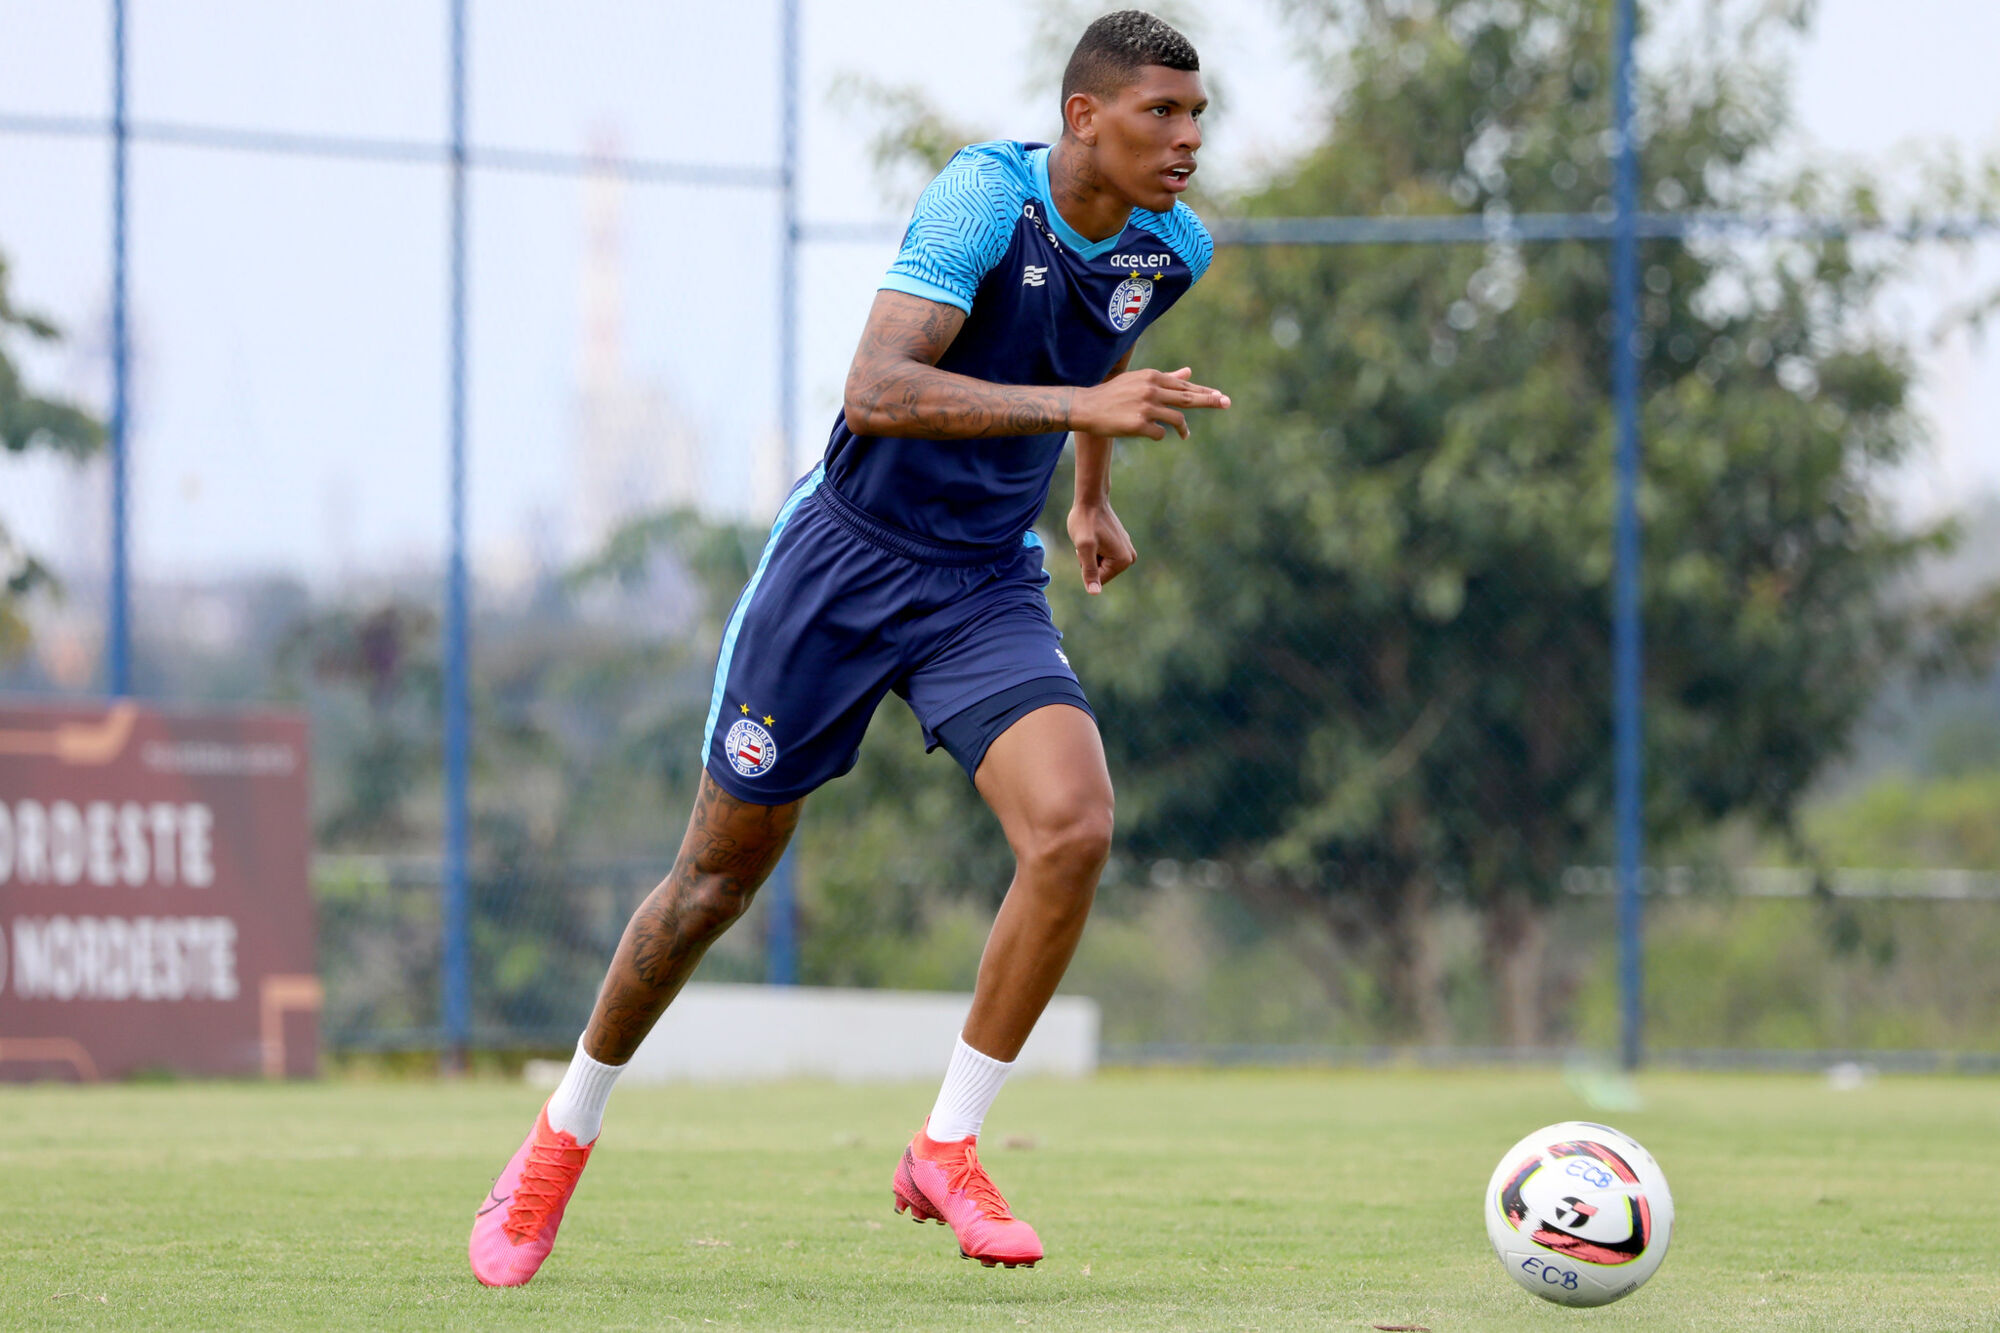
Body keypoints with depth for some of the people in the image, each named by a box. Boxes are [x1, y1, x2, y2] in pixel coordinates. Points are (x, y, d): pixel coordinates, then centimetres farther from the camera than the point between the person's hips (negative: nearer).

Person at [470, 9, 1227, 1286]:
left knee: (1074, 829, -22)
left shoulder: (1170, 248, -2)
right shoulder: (986, 194, -23)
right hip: (847, 554, -4)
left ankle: (949, 1151, -8)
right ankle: (560, 1144, 27)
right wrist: (1080, 405, -41)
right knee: (725, 866, 5)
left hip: (990, 587, 4)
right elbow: (876, 391, -36)